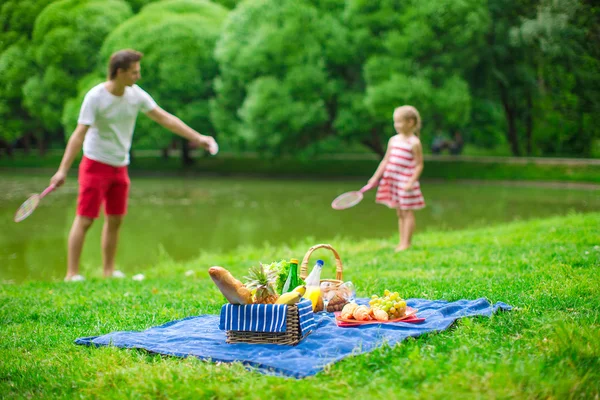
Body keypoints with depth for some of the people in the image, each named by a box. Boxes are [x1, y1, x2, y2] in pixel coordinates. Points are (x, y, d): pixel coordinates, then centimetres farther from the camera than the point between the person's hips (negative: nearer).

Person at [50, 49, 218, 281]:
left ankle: (108, 271, 20)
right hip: (96, 163, -6)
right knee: (85, 219, -6)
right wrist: (63, 169, -26)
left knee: (115, 220, 9)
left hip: (120, 166, 6)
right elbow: (79, 134, -20)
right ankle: (72, 273, -1)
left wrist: (197, 137, -1)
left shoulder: (136, 94, -1)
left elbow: (165, 118, 3)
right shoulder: (95, 97, -17)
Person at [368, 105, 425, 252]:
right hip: (392, 179, 7)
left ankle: (406, 243, 4)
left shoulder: (414, 142, -9)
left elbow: (419, 165, -11)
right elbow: (385, 160, 16)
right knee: (400, 213, 12)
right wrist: (376, 177, 12)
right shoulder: (393, 140, 11)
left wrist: (411, 182, -19)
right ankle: (401, 242, 17)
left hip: (406, 181, -7)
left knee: (407, 212, 0)